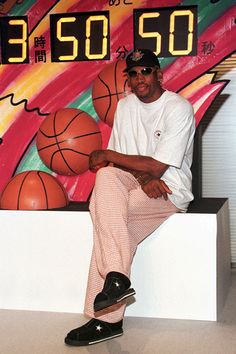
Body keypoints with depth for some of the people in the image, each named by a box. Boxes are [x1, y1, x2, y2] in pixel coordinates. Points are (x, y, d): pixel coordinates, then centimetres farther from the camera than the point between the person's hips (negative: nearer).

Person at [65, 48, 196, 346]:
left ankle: (105, 319, -21)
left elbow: (157, 167, -18)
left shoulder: (178, 109, -11)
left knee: (104, 213, -26)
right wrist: (143, 176, -16)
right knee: (106, 176, -26)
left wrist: (107, 155, -10)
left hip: (170, 190, -6)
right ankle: (116, 278, -28)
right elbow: (116, 160, 5)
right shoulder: (125, 106, 9)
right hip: (135, 183, 6)